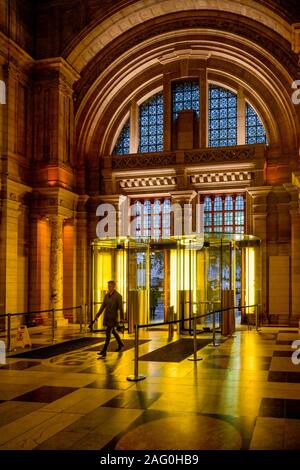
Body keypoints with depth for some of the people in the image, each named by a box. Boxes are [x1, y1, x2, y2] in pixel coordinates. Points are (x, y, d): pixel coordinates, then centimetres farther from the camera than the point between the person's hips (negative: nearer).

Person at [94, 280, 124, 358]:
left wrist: (122, 318, -13)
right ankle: (120, 344, 42)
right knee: (113, 331, 20)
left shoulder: (118, 296, -11)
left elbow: (121, 308, -11)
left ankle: (104, 351, -12)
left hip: (113, 317, -7)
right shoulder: (107, 295, 8)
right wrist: (97, 315, 8)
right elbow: (103, 306, 12)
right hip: (107, 317, 7)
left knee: (108, 333, -11)